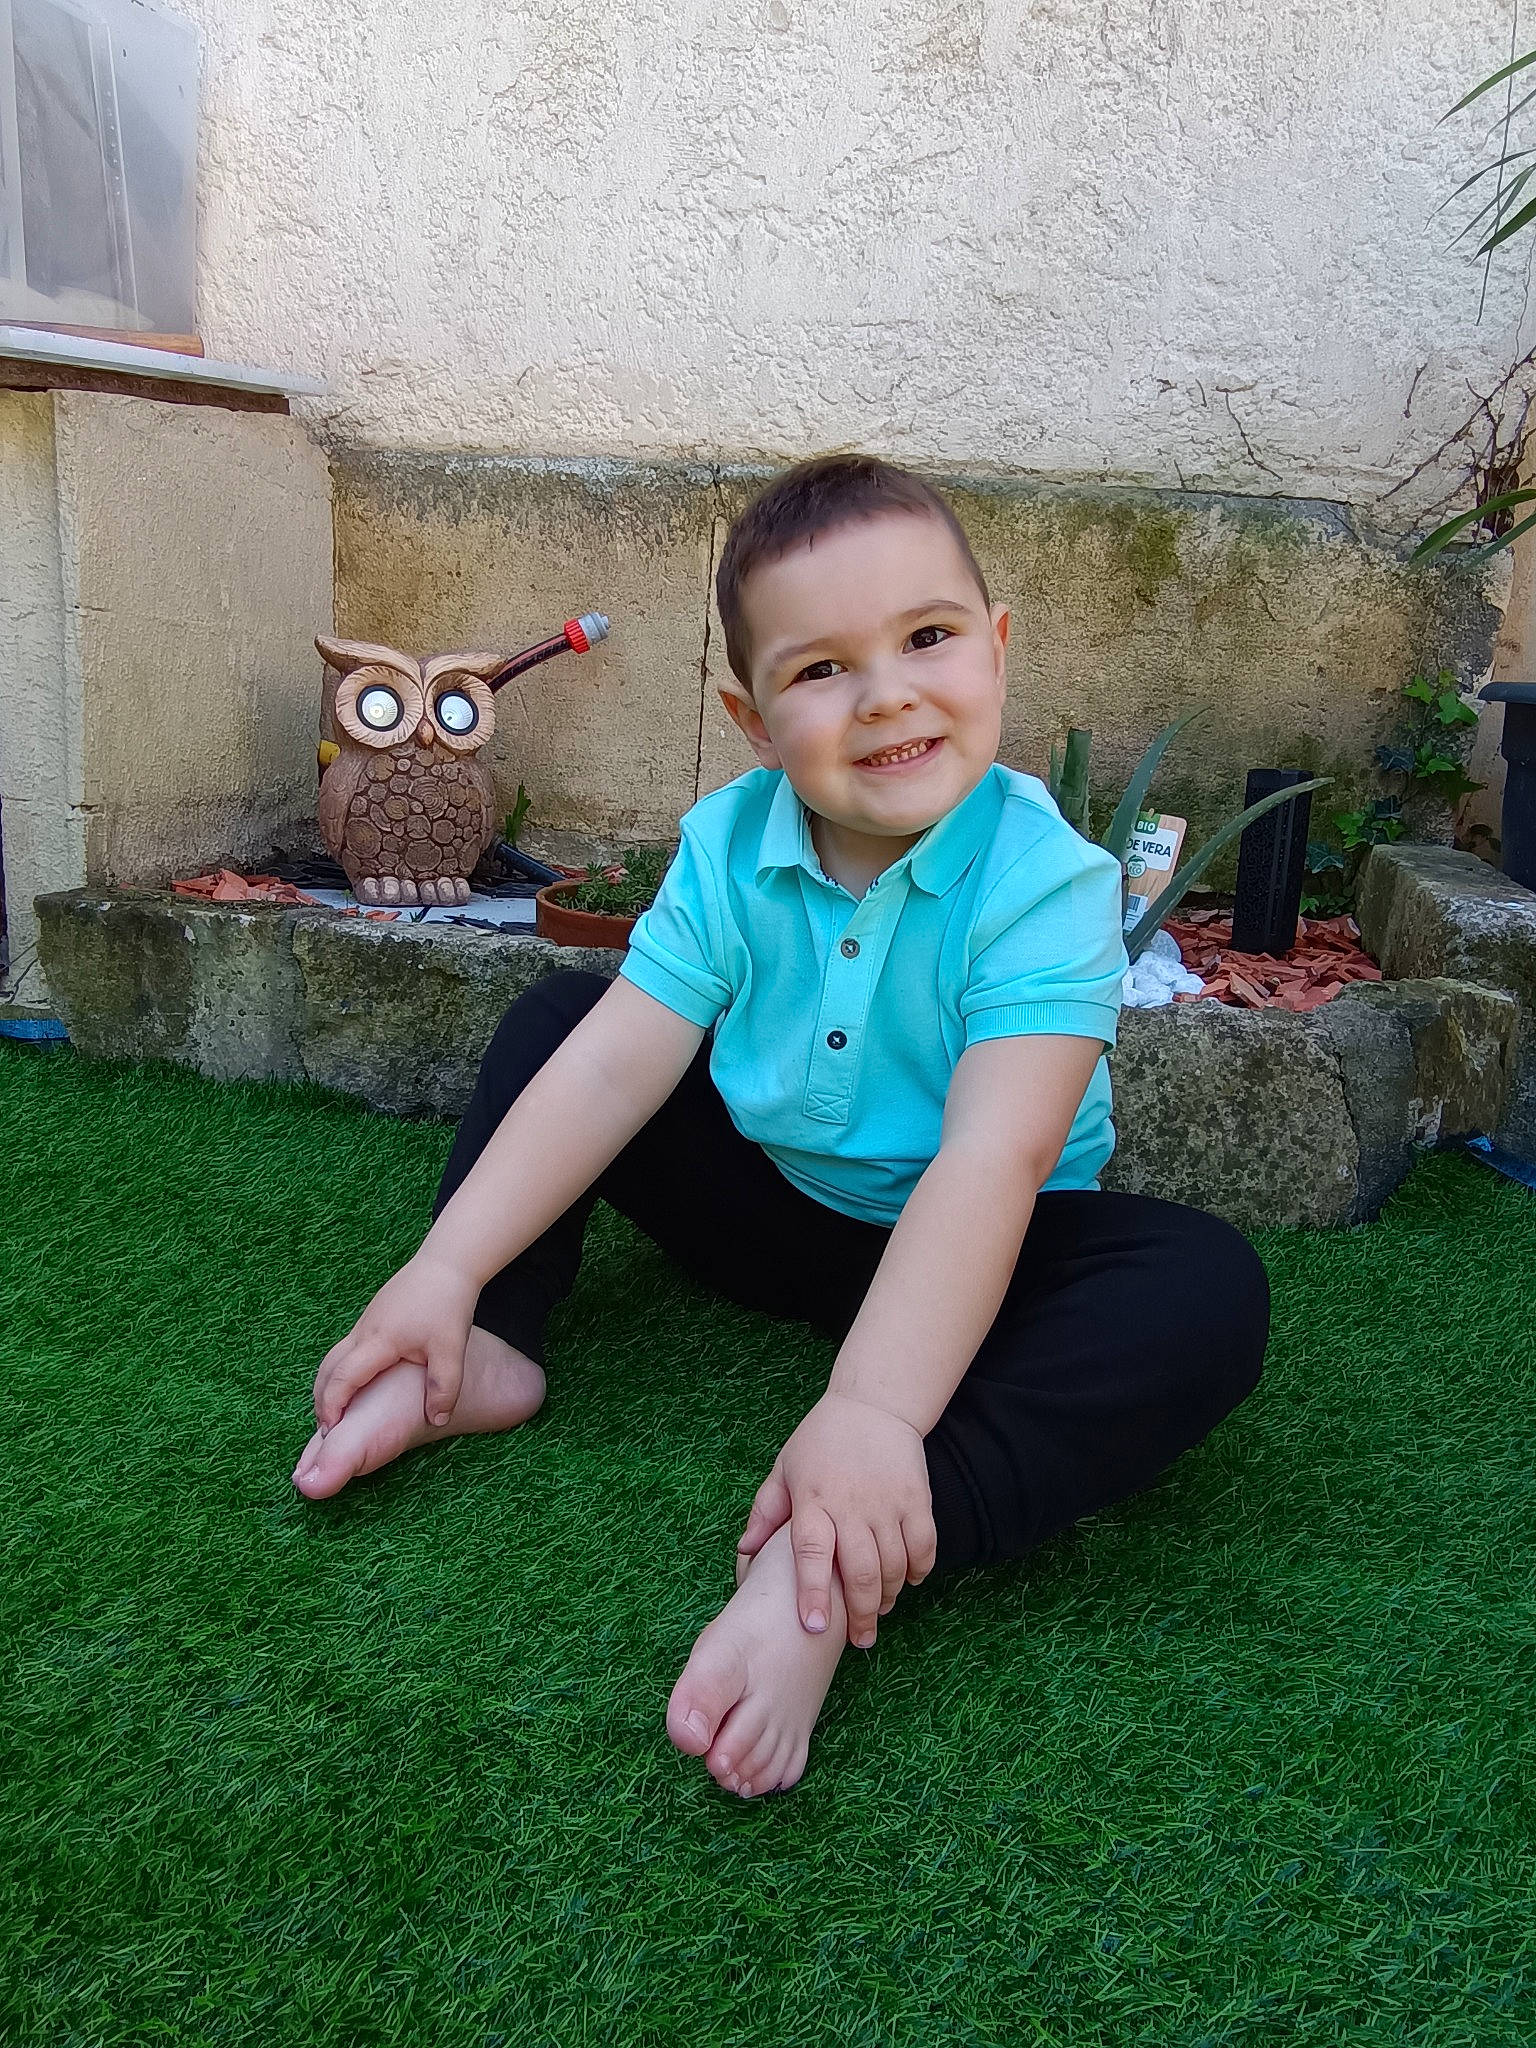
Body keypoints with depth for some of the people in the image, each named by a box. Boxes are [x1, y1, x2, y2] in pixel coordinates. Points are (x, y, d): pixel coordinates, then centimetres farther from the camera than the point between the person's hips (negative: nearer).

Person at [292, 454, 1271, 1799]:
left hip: (964, 1258, -3)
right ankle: (487, 1356, -10)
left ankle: (827, 1572, -44)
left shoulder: (1043, 878, -26)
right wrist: (448, 1273, -24)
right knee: (557, 1015, 0)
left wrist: (871, 1414, -47)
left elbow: (991, 1157, -37)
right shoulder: (729, 847, -12)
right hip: (768, 1207, 4)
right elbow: (613, 1070, -16)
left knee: (1211, 1293, -32)